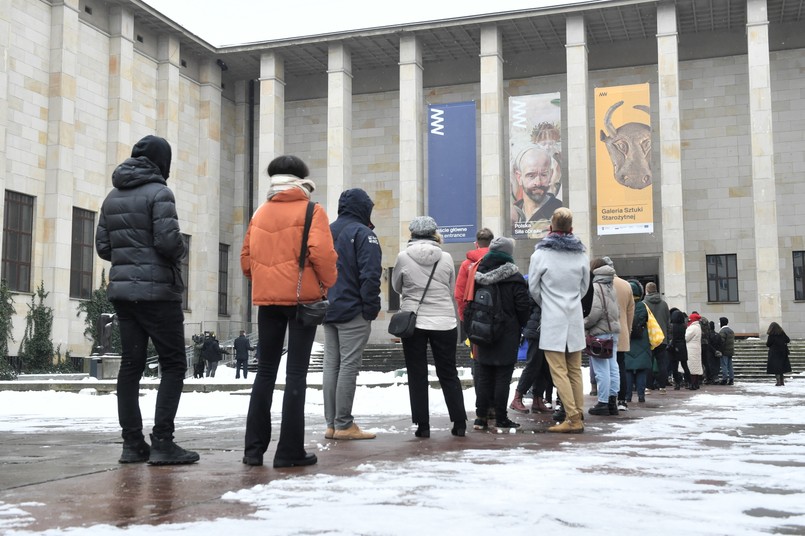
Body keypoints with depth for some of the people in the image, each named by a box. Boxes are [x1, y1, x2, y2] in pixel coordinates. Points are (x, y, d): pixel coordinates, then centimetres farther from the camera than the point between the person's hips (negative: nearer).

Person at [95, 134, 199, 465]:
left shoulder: (113, 197, 13)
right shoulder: (158, 193, -9)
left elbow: (102, 247, 11)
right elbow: (168, 240, -19)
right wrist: (181, 253, 1)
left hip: (122, 290, 7)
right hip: (157, 291, -7)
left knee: (130, 364, 8)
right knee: (173, 364, -1)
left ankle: (132, 442, 8)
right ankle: (162, 442, -7)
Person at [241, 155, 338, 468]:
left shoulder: (261, 213, 11)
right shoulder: (311, 211, -3)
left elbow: (246, 256, 9)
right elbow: (321, 252, -15)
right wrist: (328, 282, 0)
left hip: (267, 299, 4)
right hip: (301, 298, -4)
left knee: (265, 371, 12)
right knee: (296, 373, -1)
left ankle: (254, 448, 12)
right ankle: (290, 451, -1)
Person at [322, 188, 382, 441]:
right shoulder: (363, 233, -8)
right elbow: (370, 274, -17)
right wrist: (371, 308, -12)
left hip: (328, 311, 8)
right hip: (353, 311, -7)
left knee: (331, 365, 8)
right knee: (348, 366, -6)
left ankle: (332, 424, 9)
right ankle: (344, 425, -5)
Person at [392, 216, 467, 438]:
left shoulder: (403, 257, -7)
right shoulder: (446, 258, -3)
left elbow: (397, 287, 8)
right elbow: (451, 289, 8)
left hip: (412, 322, -1)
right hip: (444, 322, 1)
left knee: (417, 375, 7)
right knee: (448, 374, 11)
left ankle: (422, 425, 6)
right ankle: (459, 423, 11)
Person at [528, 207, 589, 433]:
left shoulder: (540, 254, -8)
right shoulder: (581, 255, 4)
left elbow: (533, 288, 1)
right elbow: (584, 286, 14)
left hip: (552, 321, -4)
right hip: (575, 319, 5)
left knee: (559, 371, -5)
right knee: (575, 371, 10)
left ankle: (572, 418, -11)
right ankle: (578, 418, 11)